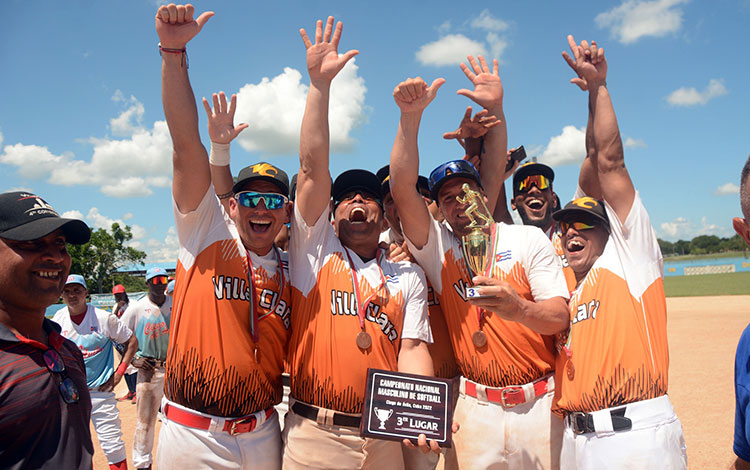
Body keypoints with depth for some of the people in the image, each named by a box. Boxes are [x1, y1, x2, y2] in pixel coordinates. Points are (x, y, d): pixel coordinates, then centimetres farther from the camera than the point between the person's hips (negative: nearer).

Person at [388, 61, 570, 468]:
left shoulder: (529, 239, 0)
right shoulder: (437, 247, 2)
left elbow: (560, 317, -7)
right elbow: (402, 188, -12)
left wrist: (518, 309, -28)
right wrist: (411, 116, -21)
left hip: (541, 404, 0)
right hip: (477, 411, 0)